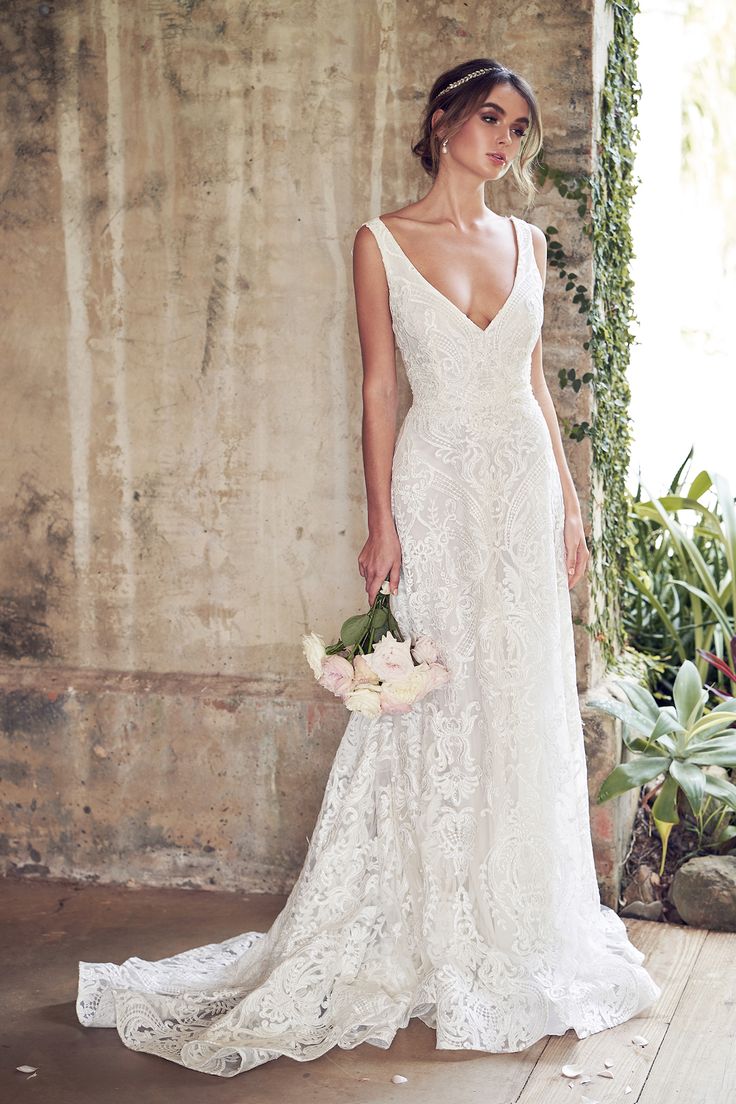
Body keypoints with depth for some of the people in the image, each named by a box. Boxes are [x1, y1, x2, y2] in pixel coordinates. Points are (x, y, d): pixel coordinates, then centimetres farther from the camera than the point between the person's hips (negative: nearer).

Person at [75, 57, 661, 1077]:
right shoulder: (384, 242, -1)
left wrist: (569, 504, 9)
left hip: (524, 491, 4)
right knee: (431, 713, -1)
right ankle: (435, 944, 12)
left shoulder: (526, 241, 11)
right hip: (438, 487, -4)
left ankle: (518, 935, 21)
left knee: (525, 714, 7)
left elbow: (535, 381, 13)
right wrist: (382, 523, -10)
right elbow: (379, 388, -4)